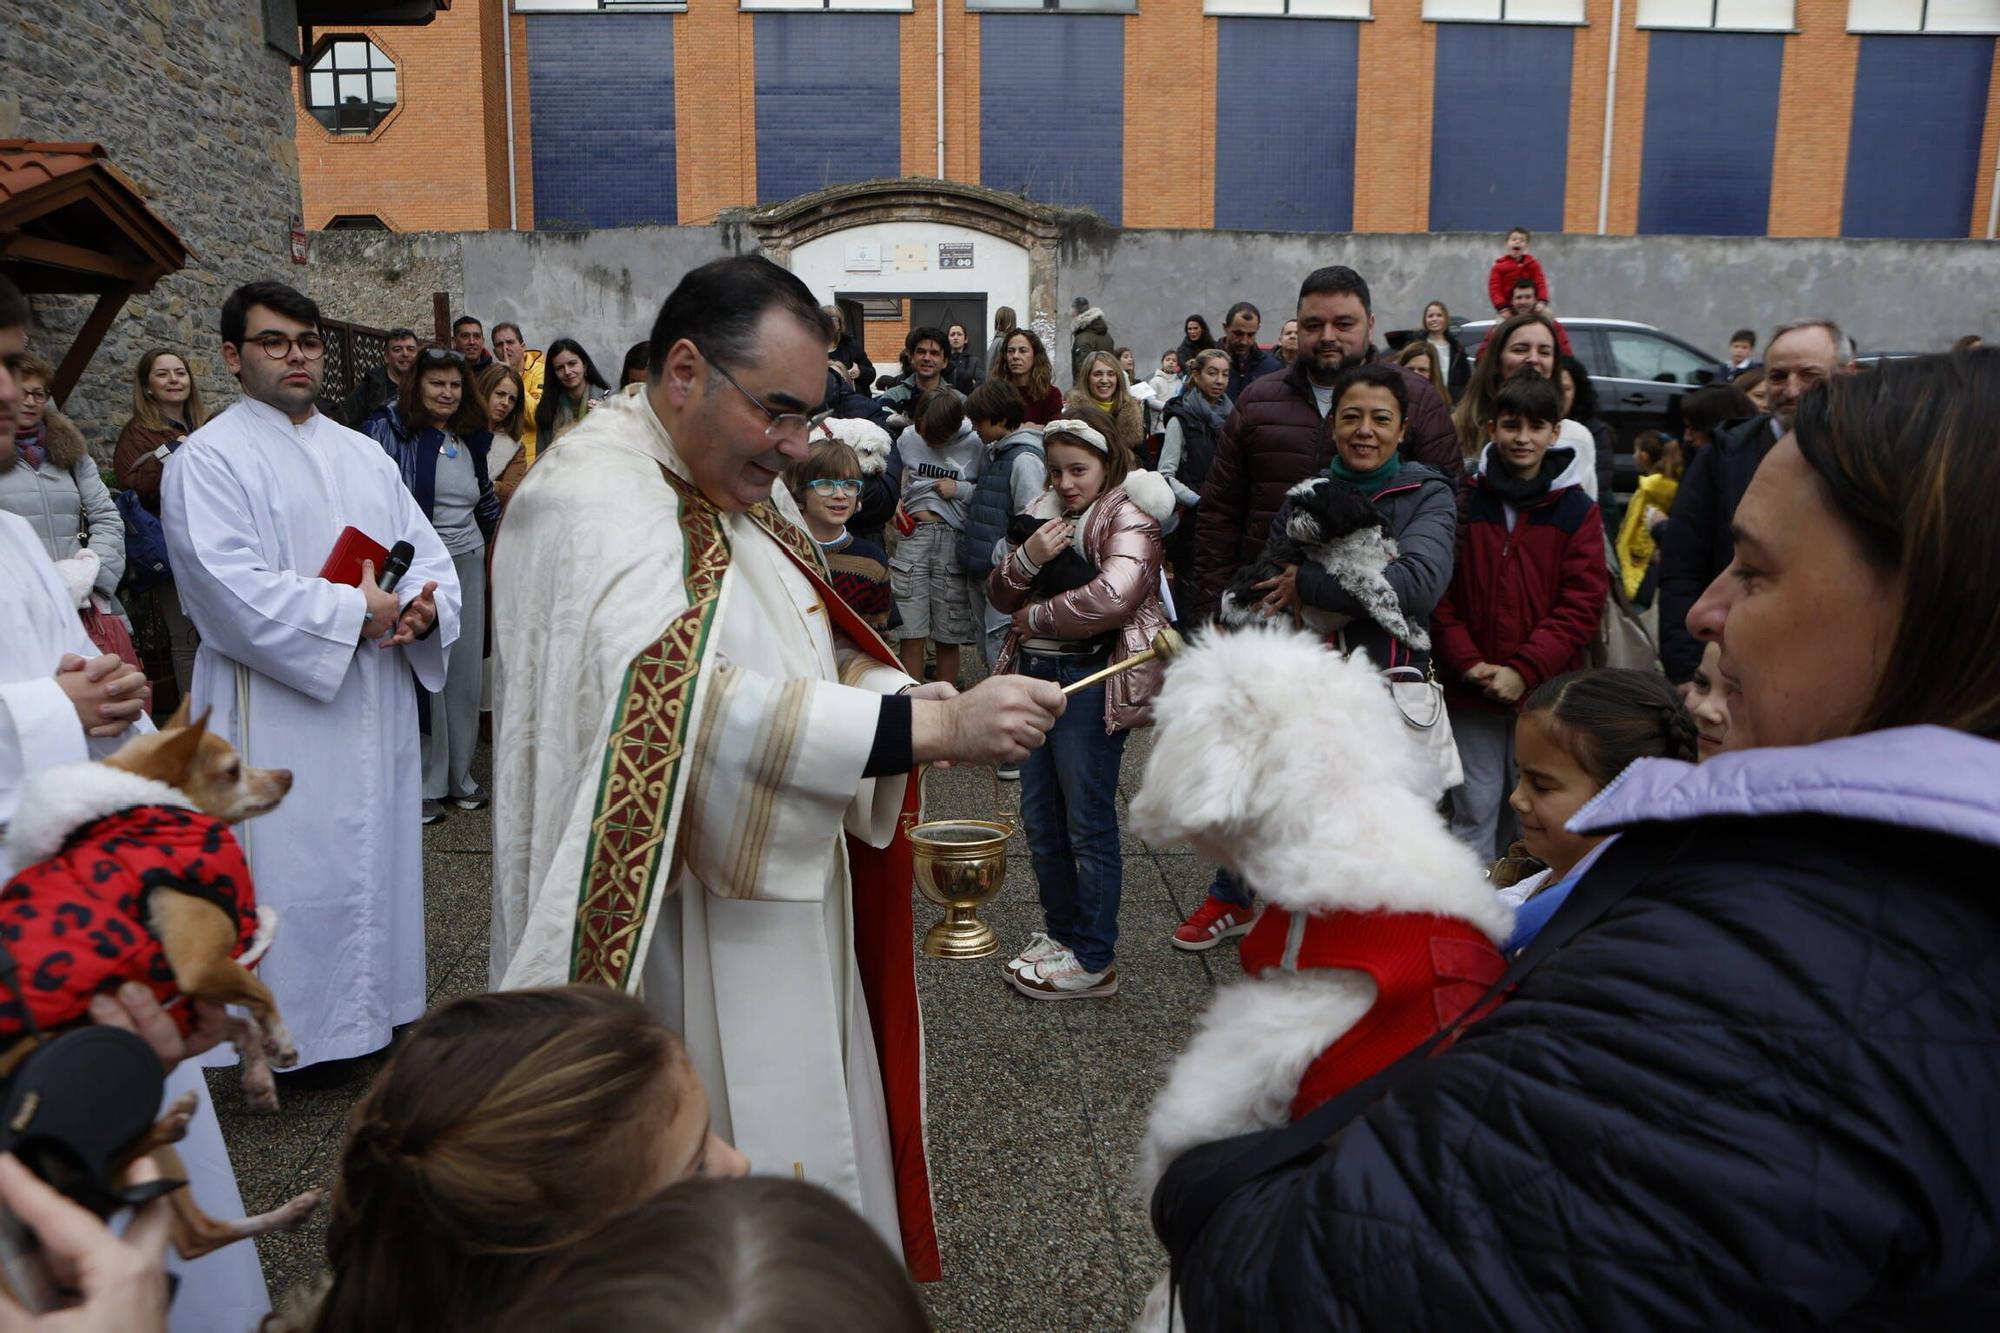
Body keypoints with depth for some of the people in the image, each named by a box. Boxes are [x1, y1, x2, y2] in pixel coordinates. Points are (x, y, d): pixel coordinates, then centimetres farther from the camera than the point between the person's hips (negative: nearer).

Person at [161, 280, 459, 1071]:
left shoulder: (363, 455, 14)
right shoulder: (209, 461, -5)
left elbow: (430, 556, 12)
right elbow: (234, 590, -18)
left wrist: (424, 605, -10)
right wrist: (356, 612, -17)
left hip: (378, 705, 6)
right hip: (279, 717, -6)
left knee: (377, 851, 13)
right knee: (293, 864, -3)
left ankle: (371, 1007, 28)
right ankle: (290, 1029, 11)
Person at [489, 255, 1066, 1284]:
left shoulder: (743, 489, 9)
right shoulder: (594, 500, -21)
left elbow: (804, 657, 12)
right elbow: (680, 699, -36)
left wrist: (912, 700, -10)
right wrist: (934, 725, -36)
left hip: (788, 906, 9)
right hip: (686, 938, -9)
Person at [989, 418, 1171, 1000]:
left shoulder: (1128, 517, -8)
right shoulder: (1044, 512, 15)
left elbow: (1112, 597, -25)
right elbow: (999, 593, 12)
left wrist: (1034, 616, -12)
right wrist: (1027, 557, -10)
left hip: (1091, 681, -8)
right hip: (1035, 673, 8)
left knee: (1088, 825, 0)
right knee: (1040, 818, 14)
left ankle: (1093, 961, 11)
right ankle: (1059, 929, 31)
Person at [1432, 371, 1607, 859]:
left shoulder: (1578, 511, 2)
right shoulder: (1465, 501, 4)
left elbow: (1582, 606, -3)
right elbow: (1441, 594, 1)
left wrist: (1524, 670, -12)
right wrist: (1468, 663, -10)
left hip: (1546, 692, 0)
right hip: (1470, 691, 0)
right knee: (1474, 809, 5)